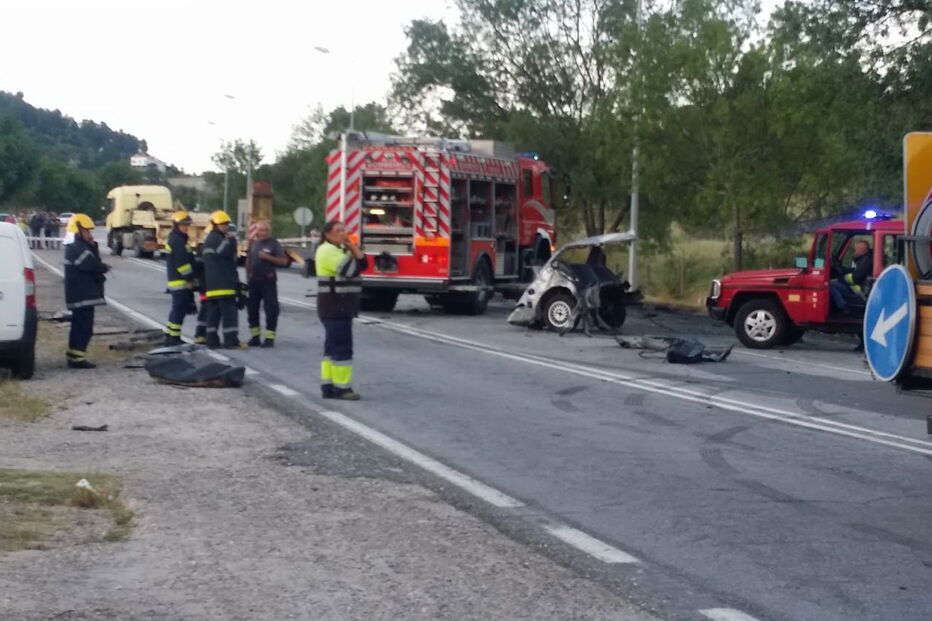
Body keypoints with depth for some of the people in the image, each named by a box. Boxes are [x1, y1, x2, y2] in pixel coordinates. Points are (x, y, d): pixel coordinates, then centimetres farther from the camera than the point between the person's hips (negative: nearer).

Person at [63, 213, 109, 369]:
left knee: (79, 326, 16)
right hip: (83, 295, -11)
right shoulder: (78, 249, -17)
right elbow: (94, 266, -24)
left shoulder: (78, 247, 18)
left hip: (80, 295, 11)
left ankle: (73, 356, 22)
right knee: (85, 327, -9)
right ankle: (77, 358, -8)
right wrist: (105, 268, -3)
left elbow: (91, 264, 13)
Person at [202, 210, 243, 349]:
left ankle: (212, 341, 11)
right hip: (222, 284, -11)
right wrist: (231, 240, -6)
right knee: (229, 312, -11)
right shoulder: (216, 238, -10)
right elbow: (227, 252, -23)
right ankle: (231, 341, -14)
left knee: (213, 312, 10)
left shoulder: (209, 239, 23)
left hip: (211, 284, 11)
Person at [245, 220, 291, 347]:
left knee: (271, 309, -5)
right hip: (254, 280, 5)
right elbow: (248, 261, 17)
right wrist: (248, 277, 12)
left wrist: (267, 257, -17)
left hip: (268, 280, -5)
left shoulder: (274, 244, -3)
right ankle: (255, 337, 19)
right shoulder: (253, 243, 11)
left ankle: (269, 338, 0)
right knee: (252, 308, 9)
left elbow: (284, 261, -8)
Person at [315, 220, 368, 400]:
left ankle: (328, 387, 15)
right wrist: (351, 250, -6)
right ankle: (341, 388, -5)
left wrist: (353, 247, 0)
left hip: (341, 307, 10)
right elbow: (352, 270, -23)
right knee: (342, 348, -8)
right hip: (335, 306, -10)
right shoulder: (328, 251, -14)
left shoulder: (339, 250, 18)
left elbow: (363, 264, 11)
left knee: (332, 347, 11)